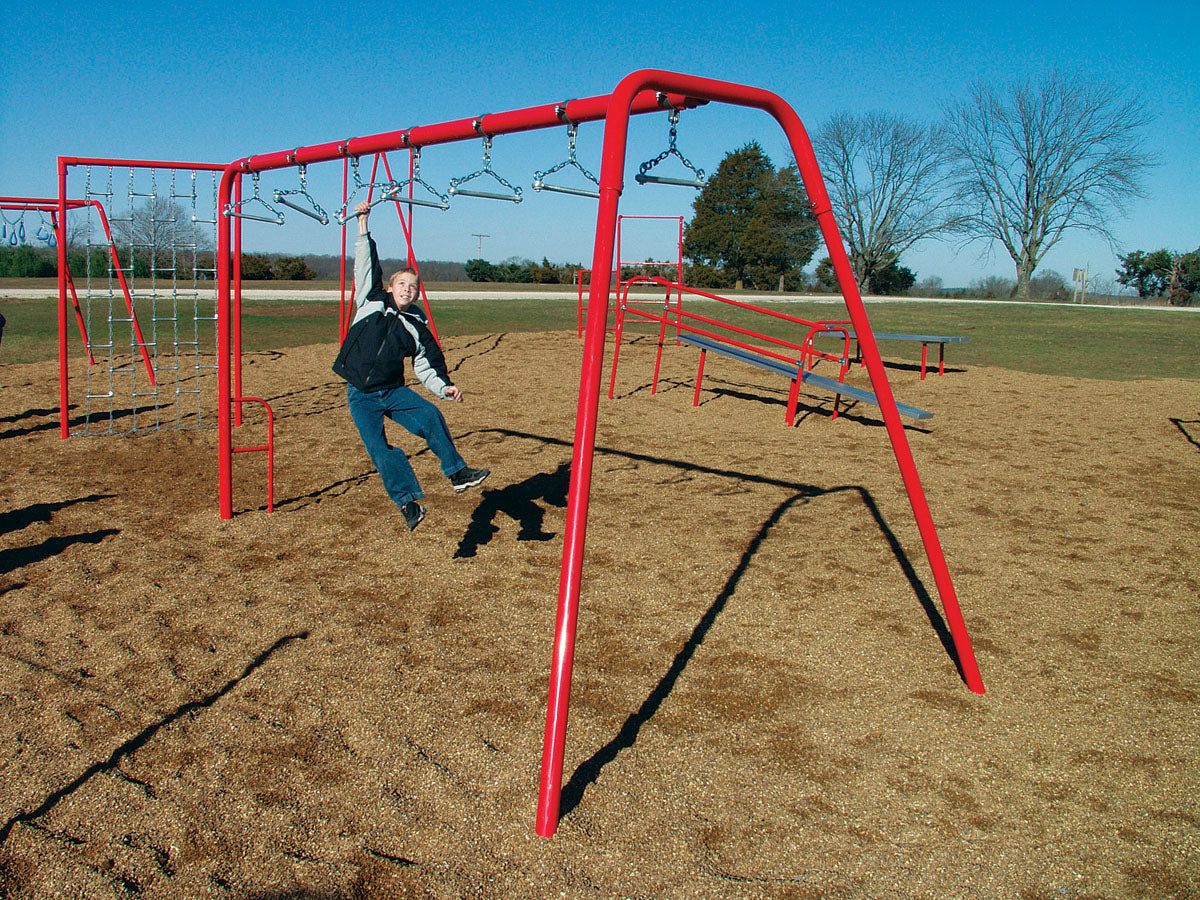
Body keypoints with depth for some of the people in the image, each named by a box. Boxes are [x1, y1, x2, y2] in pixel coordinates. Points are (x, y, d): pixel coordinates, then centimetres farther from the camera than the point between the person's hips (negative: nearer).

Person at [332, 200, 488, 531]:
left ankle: (457, 472, -9)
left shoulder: (417, 327, 6)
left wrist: (445, 387, -7)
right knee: (378, 448, -11)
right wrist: (363, 227, -2)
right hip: (361, 395, -1)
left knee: (431, 417, -19)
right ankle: (408, 501, -6)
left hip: (393, 391, 2)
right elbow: (367, 265, 1)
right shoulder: (372, 301, 2)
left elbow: (427, 364, 8)